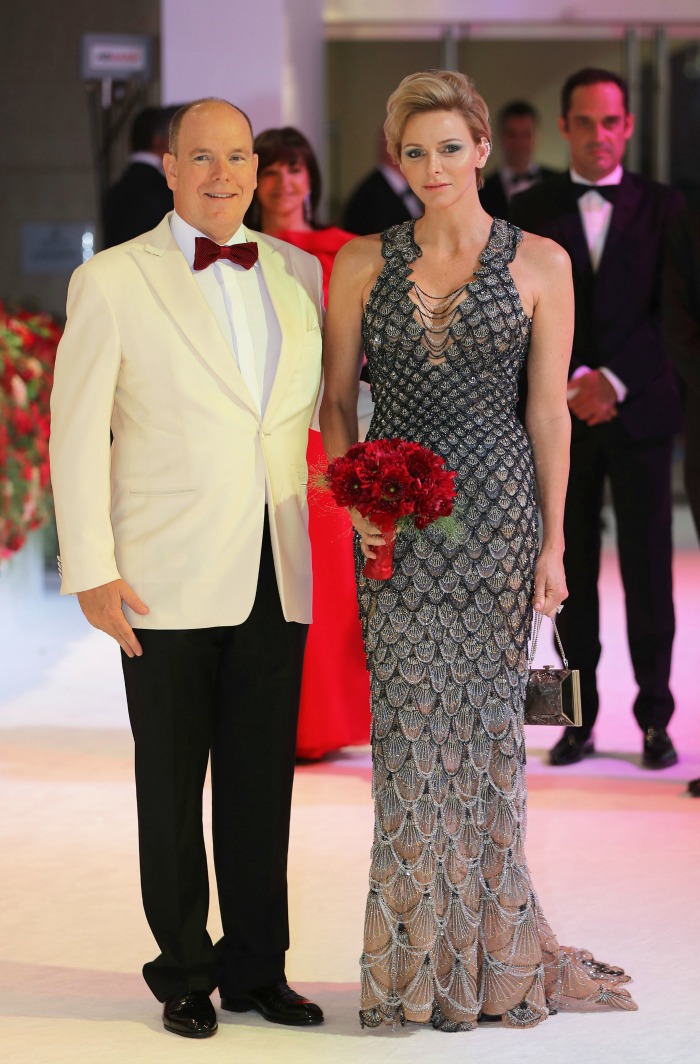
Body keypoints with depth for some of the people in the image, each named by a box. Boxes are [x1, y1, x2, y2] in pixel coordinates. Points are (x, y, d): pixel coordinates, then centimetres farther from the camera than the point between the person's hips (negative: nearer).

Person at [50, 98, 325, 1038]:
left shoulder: (298, 274, 10)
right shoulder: (112, 282, -2)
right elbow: (77, 434, -4)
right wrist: (90, 570, -9)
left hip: (277, 577, 4)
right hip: (169, 576, -3)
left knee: (265, 782, 9)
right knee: (173, 785, 6)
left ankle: (257, 969, 21)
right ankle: (184, 976, 19)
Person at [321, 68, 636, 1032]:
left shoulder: (539, 263, 1)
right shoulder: (363, 264, 5)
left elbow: (548, 412, 1)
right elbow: (335, 401, 9)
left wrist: (553, 544, -1)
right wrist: (353, 497, -7)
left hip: (497, 508, -1)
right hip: (397, 518, 1)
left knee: (487, 719, 2)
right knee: (410, 724, 0)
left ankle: (487, 956, 15)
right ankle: (419, 956, 10)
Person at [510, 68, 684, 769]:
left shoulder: (663, 207, 5)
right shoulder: (530, 211, 7)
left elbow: (668, 310, -2)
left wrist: (614, 380, -13)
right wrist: (573, 383, -11)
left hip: (638, 410, -1)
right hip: (561, 415, 1)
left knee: (648, 568, -1)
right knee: (572, 571, 4)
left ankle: (654, 718, 6)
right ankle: (579, 718, 10)